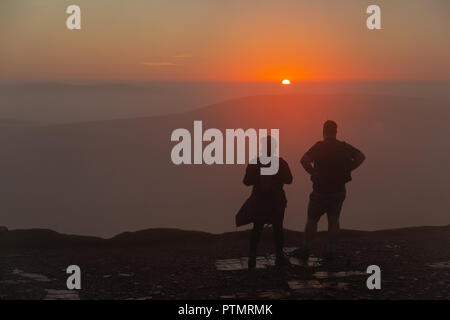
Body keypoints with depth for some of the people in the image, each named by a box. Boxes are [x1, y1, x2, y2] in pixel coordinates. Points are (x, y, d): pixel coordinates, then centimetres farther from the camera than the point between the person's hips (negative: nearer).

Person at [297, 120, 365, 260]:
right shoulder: (343, 147, 0)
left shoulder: (319, 147, -14)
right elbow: (361, 156, 6)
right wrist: (347, 170, 3)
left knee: (312, 220, 7)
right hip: (339, 190, 4)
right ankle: (331, 250, 8)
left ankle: (305, 249, 10)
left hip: (321, 190, -3)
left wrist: (313, 173, -15)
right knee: (333, 220, 10)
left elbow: (304, 160, -28)